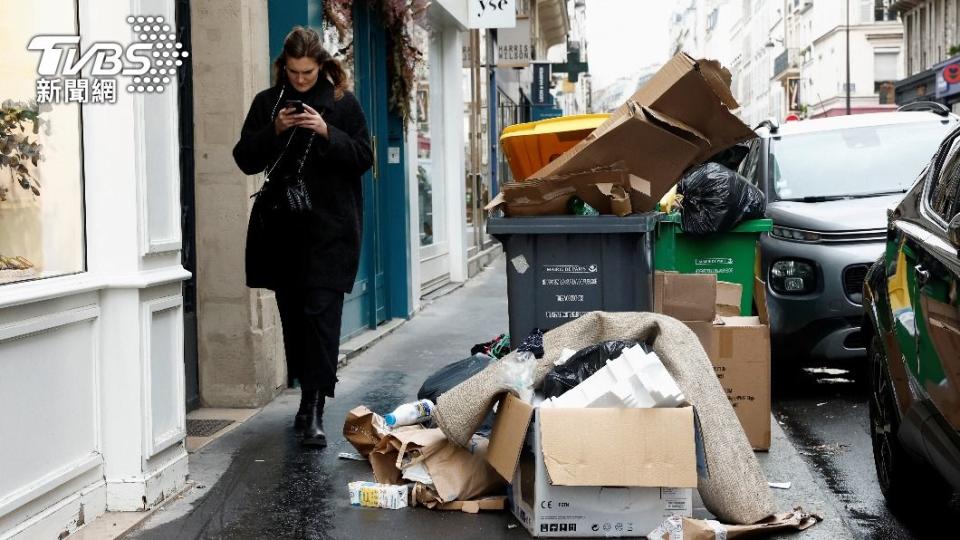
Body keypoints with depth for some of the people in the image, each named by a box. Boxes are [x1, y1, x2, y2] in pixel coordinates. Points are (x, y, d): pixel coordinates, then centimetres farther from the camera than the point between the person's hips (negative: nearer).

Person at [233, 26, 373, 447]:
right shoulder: (267, 104, 8)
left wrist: (328, 133, -15)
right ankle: (308, 395, 25)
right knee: (293, 314, 9)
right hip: (282, 227, 3)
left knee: (321, 314, -11)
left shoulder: (343, 104, 3)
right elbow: (245, 160, 6)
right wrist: (274, 132, -10)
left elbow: (363, 158, 0)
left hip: (329, 228, -3)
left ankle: (315, 411, -13)